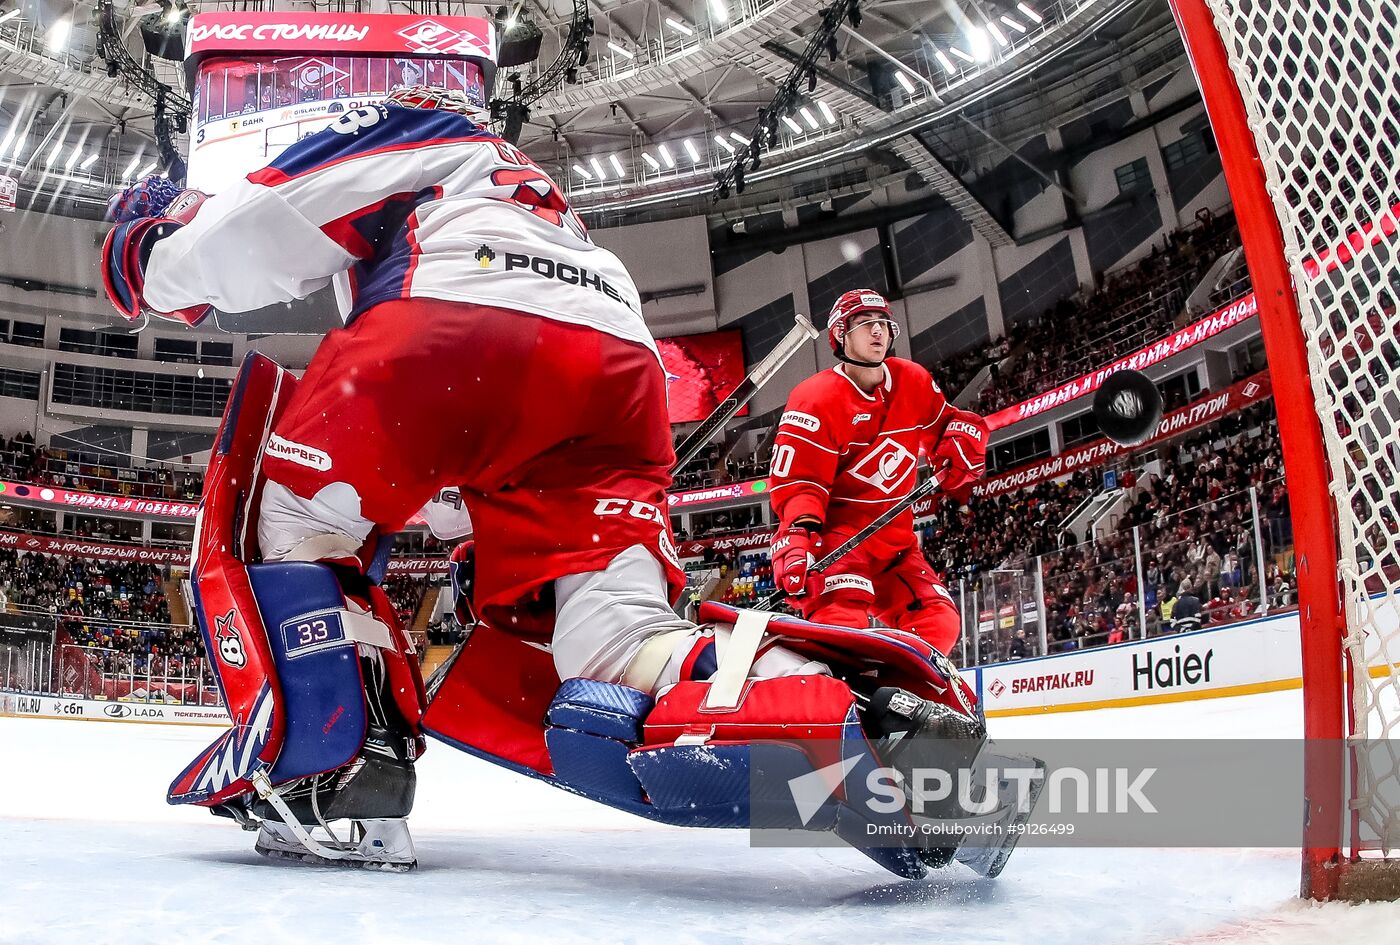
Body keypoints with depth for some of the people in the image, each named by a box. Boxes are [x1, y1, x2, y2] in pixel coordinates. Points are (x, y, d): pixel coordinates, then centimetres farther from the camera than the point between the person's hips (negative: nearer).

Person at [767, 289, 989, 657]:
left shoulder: (914, 382, 5)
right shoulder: (816, 400, -14)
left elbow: (946, 423, 21)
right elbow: (797, 481, -17)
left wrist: (962, 437, -3)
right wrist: (799, 532, -34)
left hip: (894, 538, 7)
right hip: (837, 533, -7)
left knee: (938, 623, 0)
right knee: (843, 623, -29)